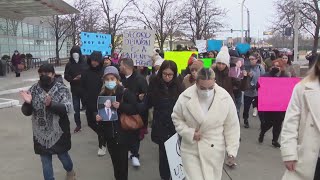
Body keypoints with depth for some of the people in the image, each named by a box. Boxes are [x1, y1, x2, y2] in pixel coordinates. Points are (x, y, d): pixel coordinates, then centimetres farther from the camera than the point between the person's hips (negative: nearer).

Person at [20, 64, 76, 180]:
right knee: (45, 160, 13)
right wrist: (28, 103, -25)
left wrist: (51, 104, -37)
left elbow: (68, 108, -22)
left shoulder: (62, 89, -10)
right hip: (41, 134, 2)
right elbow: (26, 112, -2)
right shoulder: (34, 89, -2)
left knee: (63, 155, 16)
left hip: (58, 132, -2)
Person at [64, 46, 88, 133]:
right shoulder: (69, 64, 0)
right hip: (74, 90, 2)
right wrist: (73, 79, -17)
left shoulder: (84, 63, -5)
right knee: (76, 108, 6)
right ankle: (78, 125, 18)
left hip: (85, 89, -1)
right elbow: (66, 76, 0)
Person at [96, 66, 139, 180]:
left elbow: (135, 109, -15)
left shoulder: (125, 93, -10)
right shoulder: (102, 95, 6)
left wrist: (121, 106, -28)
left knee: (122, 161, 1)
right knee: (115, 161, 15)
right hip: (109, 134, 5)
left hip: (123, 133, -5)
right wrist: (97, 117, -6)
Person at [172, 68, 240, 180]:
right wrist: (189, 133, -13)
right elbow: (177, 118, 2)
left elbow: (231, 127, -5)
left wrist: (232, 151, -5)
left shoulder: (225, 98, -13)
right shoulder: (185, 97, -13)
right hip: (191, 149, 0)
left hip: (214, 150, 1)